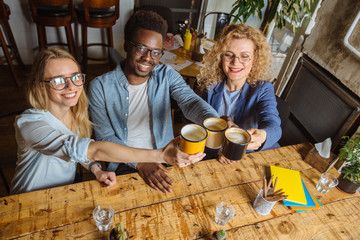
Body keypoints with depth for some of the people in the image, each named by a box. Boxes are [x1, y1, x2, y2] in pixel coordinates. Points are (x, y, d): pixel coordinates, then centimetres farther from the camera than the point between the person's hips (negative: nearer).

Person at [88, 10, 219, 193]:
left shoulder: (167, 75, -1)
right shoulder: (100, 87, -7)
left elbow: (190, 101, -18)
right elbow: (105, 137, -8)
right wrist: (140, 163, -23)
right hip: (124, 167, -2)